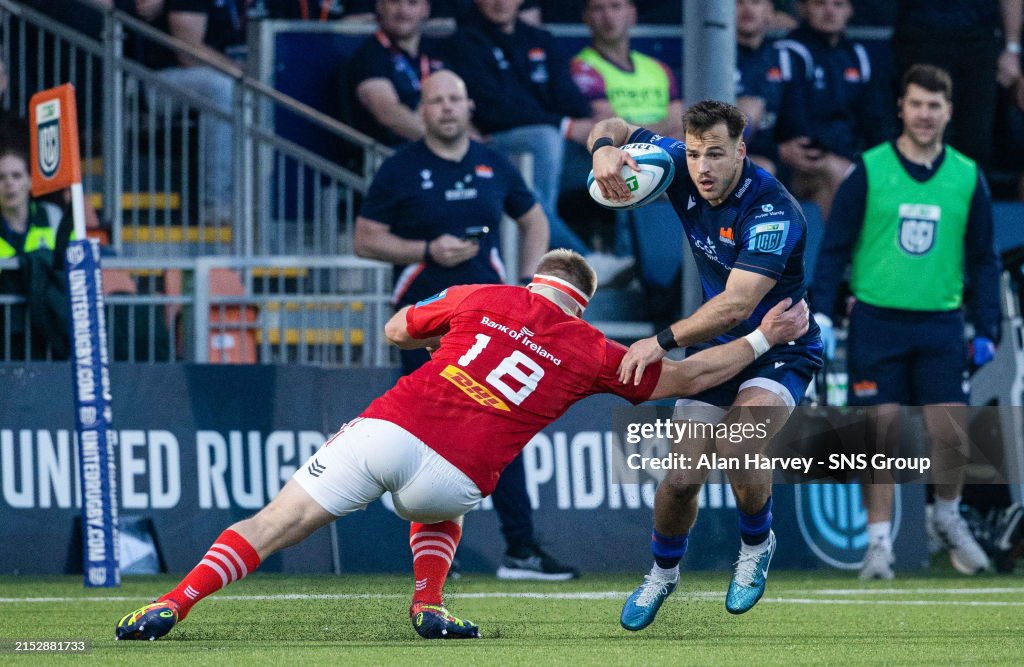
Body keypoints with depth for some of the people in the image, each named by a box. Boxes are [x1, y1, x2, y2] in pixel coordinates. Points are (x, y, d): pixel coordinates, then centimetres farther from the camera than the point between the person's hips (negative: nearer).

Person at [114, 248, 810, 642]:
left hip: (387, 429, 0)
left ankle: (173, 604, -12)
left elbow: (396, 330, 31)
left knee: (273, 524, 1)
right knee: (440, 512, 36)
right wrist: (761, 339, 31)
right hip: (455, 475, 0)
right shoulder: (591, 352, 13)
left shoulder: (484, 298, 16)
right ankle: (429, 606, 16)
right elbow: (685, 378, 22)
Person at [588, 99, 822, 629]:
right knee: (682, 479, -3)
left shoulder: (773, 211, -29)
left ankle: (756, 545, 1)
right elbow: (614, 128, 3)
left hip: (779, 349, -5)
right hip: (712, 349, 5)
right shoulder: (682, 171, -11)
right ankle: (662, 572, 27)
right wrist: (604, 148, -22)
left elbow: (736, 305, -36)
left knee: (740, 450, -30)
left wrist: (663, 341, -40)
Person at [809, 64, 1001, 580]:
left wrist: (985, 330, 6)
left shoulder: (967, 177, 6)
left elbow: (983, 260, 12)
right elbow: (835, 247, 3)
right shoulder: (869, 171, 0)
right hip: (877, 320, -1)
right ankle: (879, 541, 5)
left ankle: (947, 515, 21)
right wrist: (821, 312, -6)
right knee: (881, 430, -3)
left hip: (940, 324, 1)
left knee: (949, 430, -6)